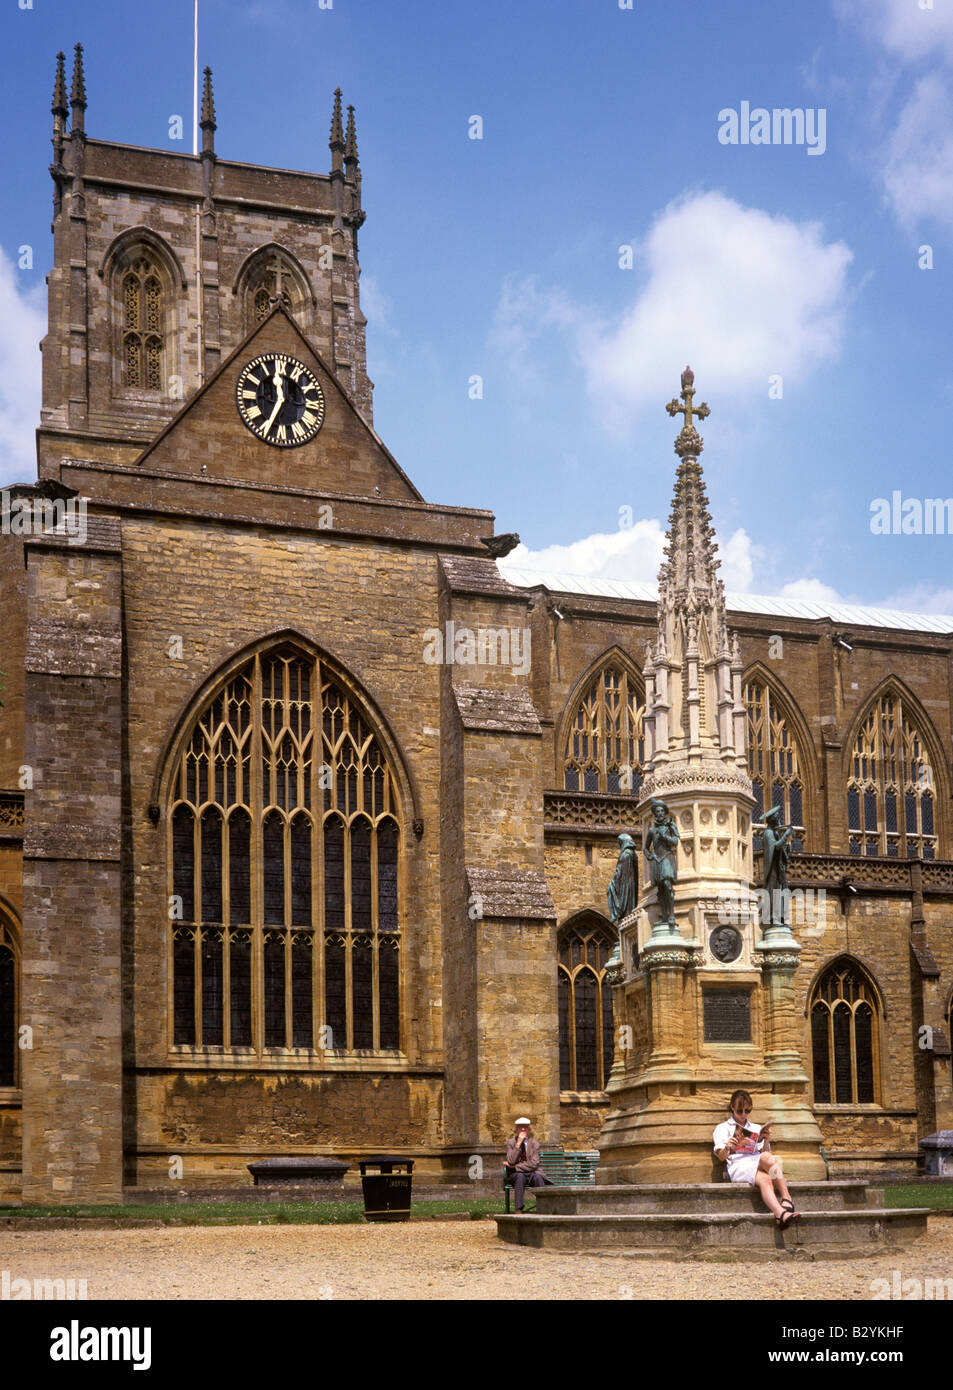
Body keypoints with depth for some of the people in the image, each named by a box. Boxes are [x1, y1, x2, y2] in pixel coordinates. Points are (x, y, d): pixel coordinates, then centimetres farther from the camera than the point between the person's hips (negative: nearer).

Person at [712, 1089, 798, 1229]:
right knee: (764, 1179, -37)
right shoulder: (723, 1128, 21)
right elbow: (721, 1157, 8)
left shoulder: (756, 1128, 31)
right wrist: (727, 1148, -15)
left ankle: (786, 1199, -43)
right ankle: (781, 1214, -59)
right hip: (738, 1167, -3)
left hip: (757, 1163, 3)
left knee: (767, 1158, -37)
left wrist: (766, 1141, -2)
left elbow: (765, 1153, 19)